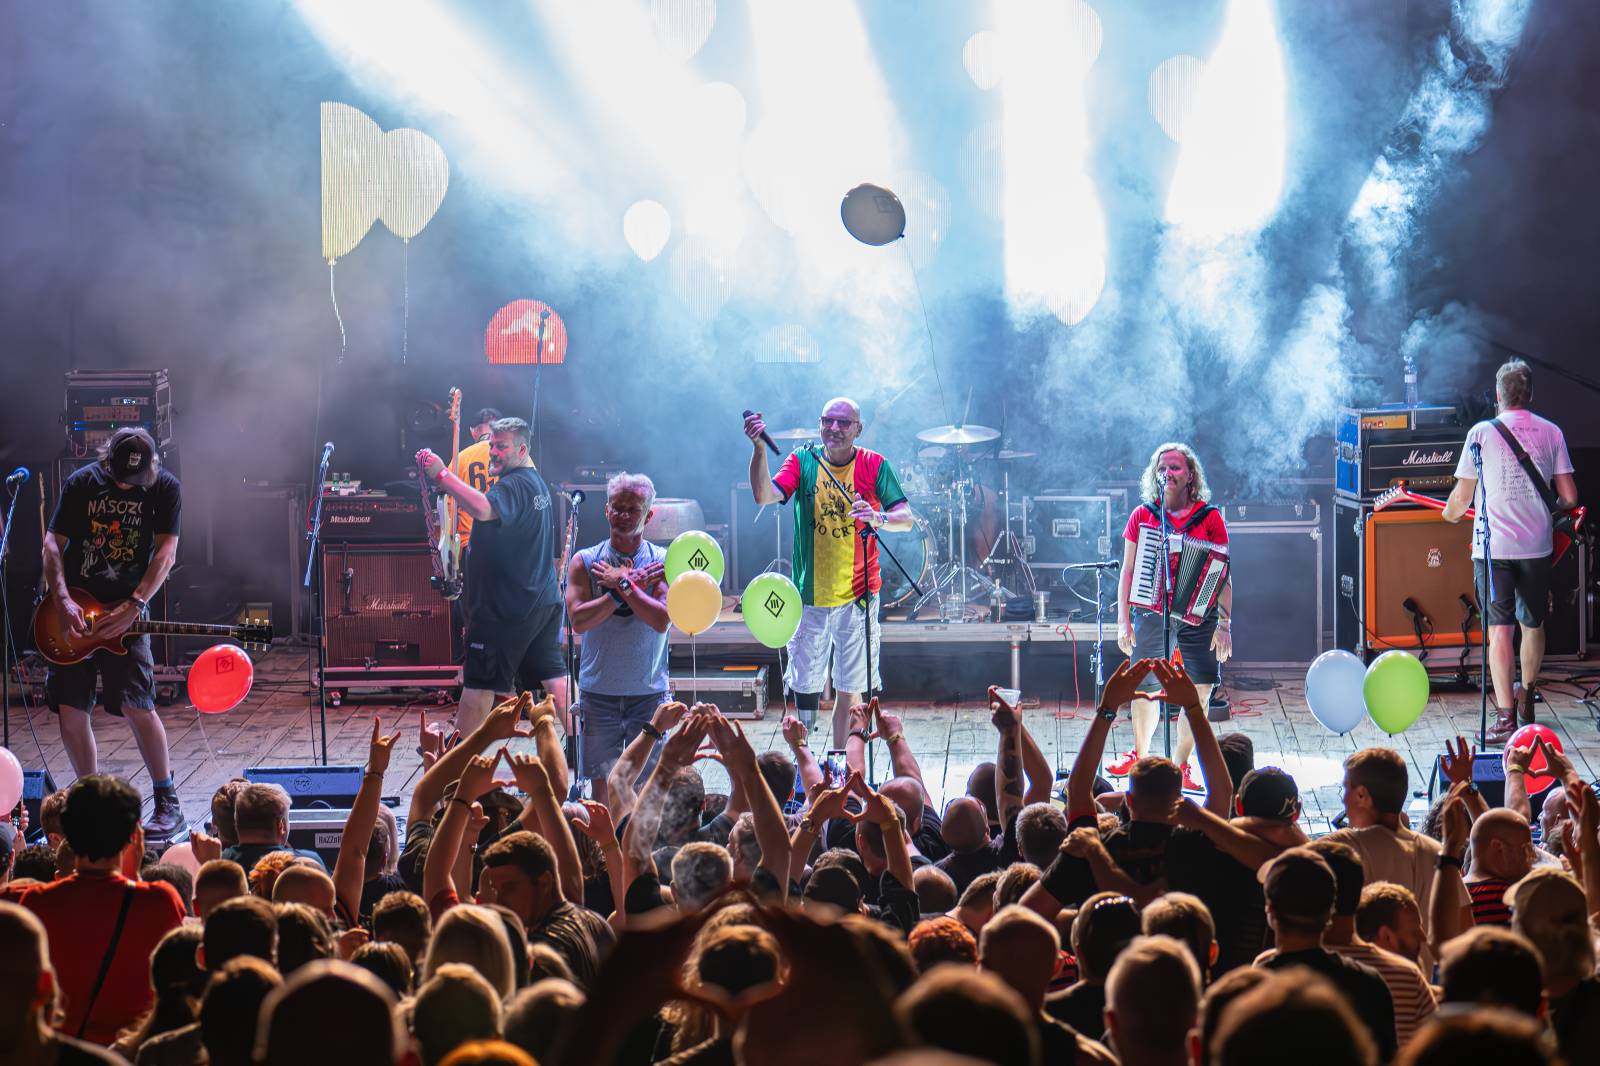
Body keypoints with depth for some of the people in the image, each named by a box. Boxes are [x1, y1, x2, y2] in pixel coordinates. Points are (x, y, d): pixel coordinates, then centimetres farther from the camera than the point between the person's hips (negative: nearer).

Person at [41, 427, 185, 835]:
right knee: (70, 711, 1)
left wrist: (133, 606, -18)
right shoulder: (81, 483, 1)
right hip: (76, 614, 3)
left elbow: (165, 553, -8)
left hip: (125, 616, -3)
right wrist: (64, 601, -12)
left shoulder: (164, 488, -3)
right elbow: (53, 544, 2)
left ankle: (169, 805, -3)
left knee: (137, 706, -14)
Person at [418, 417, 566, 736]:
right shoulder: (537, 482, 16)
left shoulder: (514, 486, -18)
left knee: (478, 682, 1)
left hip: (505, 607, -10)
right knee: (553, 675, 10)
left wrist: (442, 475, -38)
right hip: (544, 601, 10)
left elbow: (483, 509, -39)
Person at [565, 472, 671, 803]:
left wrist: (622, 585, -16)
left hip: (649, 692, 0)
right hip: (599, 691, 0)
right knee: (601, 782, 2)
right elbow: (578, 620, -11)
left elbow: (661, 620, -12)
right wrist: (629, 587, -15)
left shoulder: (663, 561, 2)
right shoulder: (585, 561, 3)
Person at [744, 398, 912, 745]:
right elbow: (765, 495, -16)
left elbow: (906, 518, -9)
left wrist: (879, 518, -31)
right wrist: (759, 448, -30)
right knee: (805, 686, 4)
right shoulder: (803, 461, 0)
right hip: (810, 596, 1)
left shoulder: (874, 466, -2)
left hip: (857, 596, -1)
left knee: (849, 690, 4)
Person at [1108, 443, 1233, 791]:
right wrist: (1123, 622, 4)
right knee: (1145, 690, 4)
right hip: (1151, 615, 1)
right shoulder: (1142, 517, 7)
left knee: (1199, 693, -4)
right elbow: (1128, 572, 10)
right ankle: (1141, 754, 27)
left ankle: (1179, 765, 9)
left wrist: (1224, 625, -3)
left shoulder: (1209, 518, 3)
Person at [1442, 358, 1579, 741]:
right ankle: (1526, 699, 37)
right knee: (1533, 625, 19)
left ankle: (1505, 717, -15)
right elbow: (1569, 498, 3)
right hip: (1536, 546, 3)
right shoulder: (1551, 433, 4)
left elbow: (1461, 498, -1)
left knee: (1499, 628, -5)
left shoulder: (1482, 433, -4)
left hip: (1493, 546, -3)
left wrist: (1450, 514, 21)